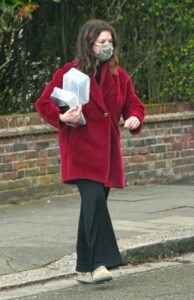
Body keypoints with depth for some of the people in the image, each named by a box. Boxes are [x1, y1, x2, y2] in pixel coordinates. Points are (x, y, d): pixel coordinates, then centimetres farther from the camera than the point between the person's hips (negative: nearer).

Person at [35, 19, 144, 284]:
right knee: (94, 199, -22)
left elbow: (133, 103, 15)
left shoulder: (119, 75, 10)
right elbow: (43, 103, -1)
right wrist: (62, 118, -19)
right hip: (80, 149, -5)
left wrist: (135, 118, -8)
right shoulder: (69, 73, -4)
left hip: (108, 151, 5)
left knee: (93, 206, 9)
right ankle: (100, 263, -25)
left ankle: (85, 269, 17)